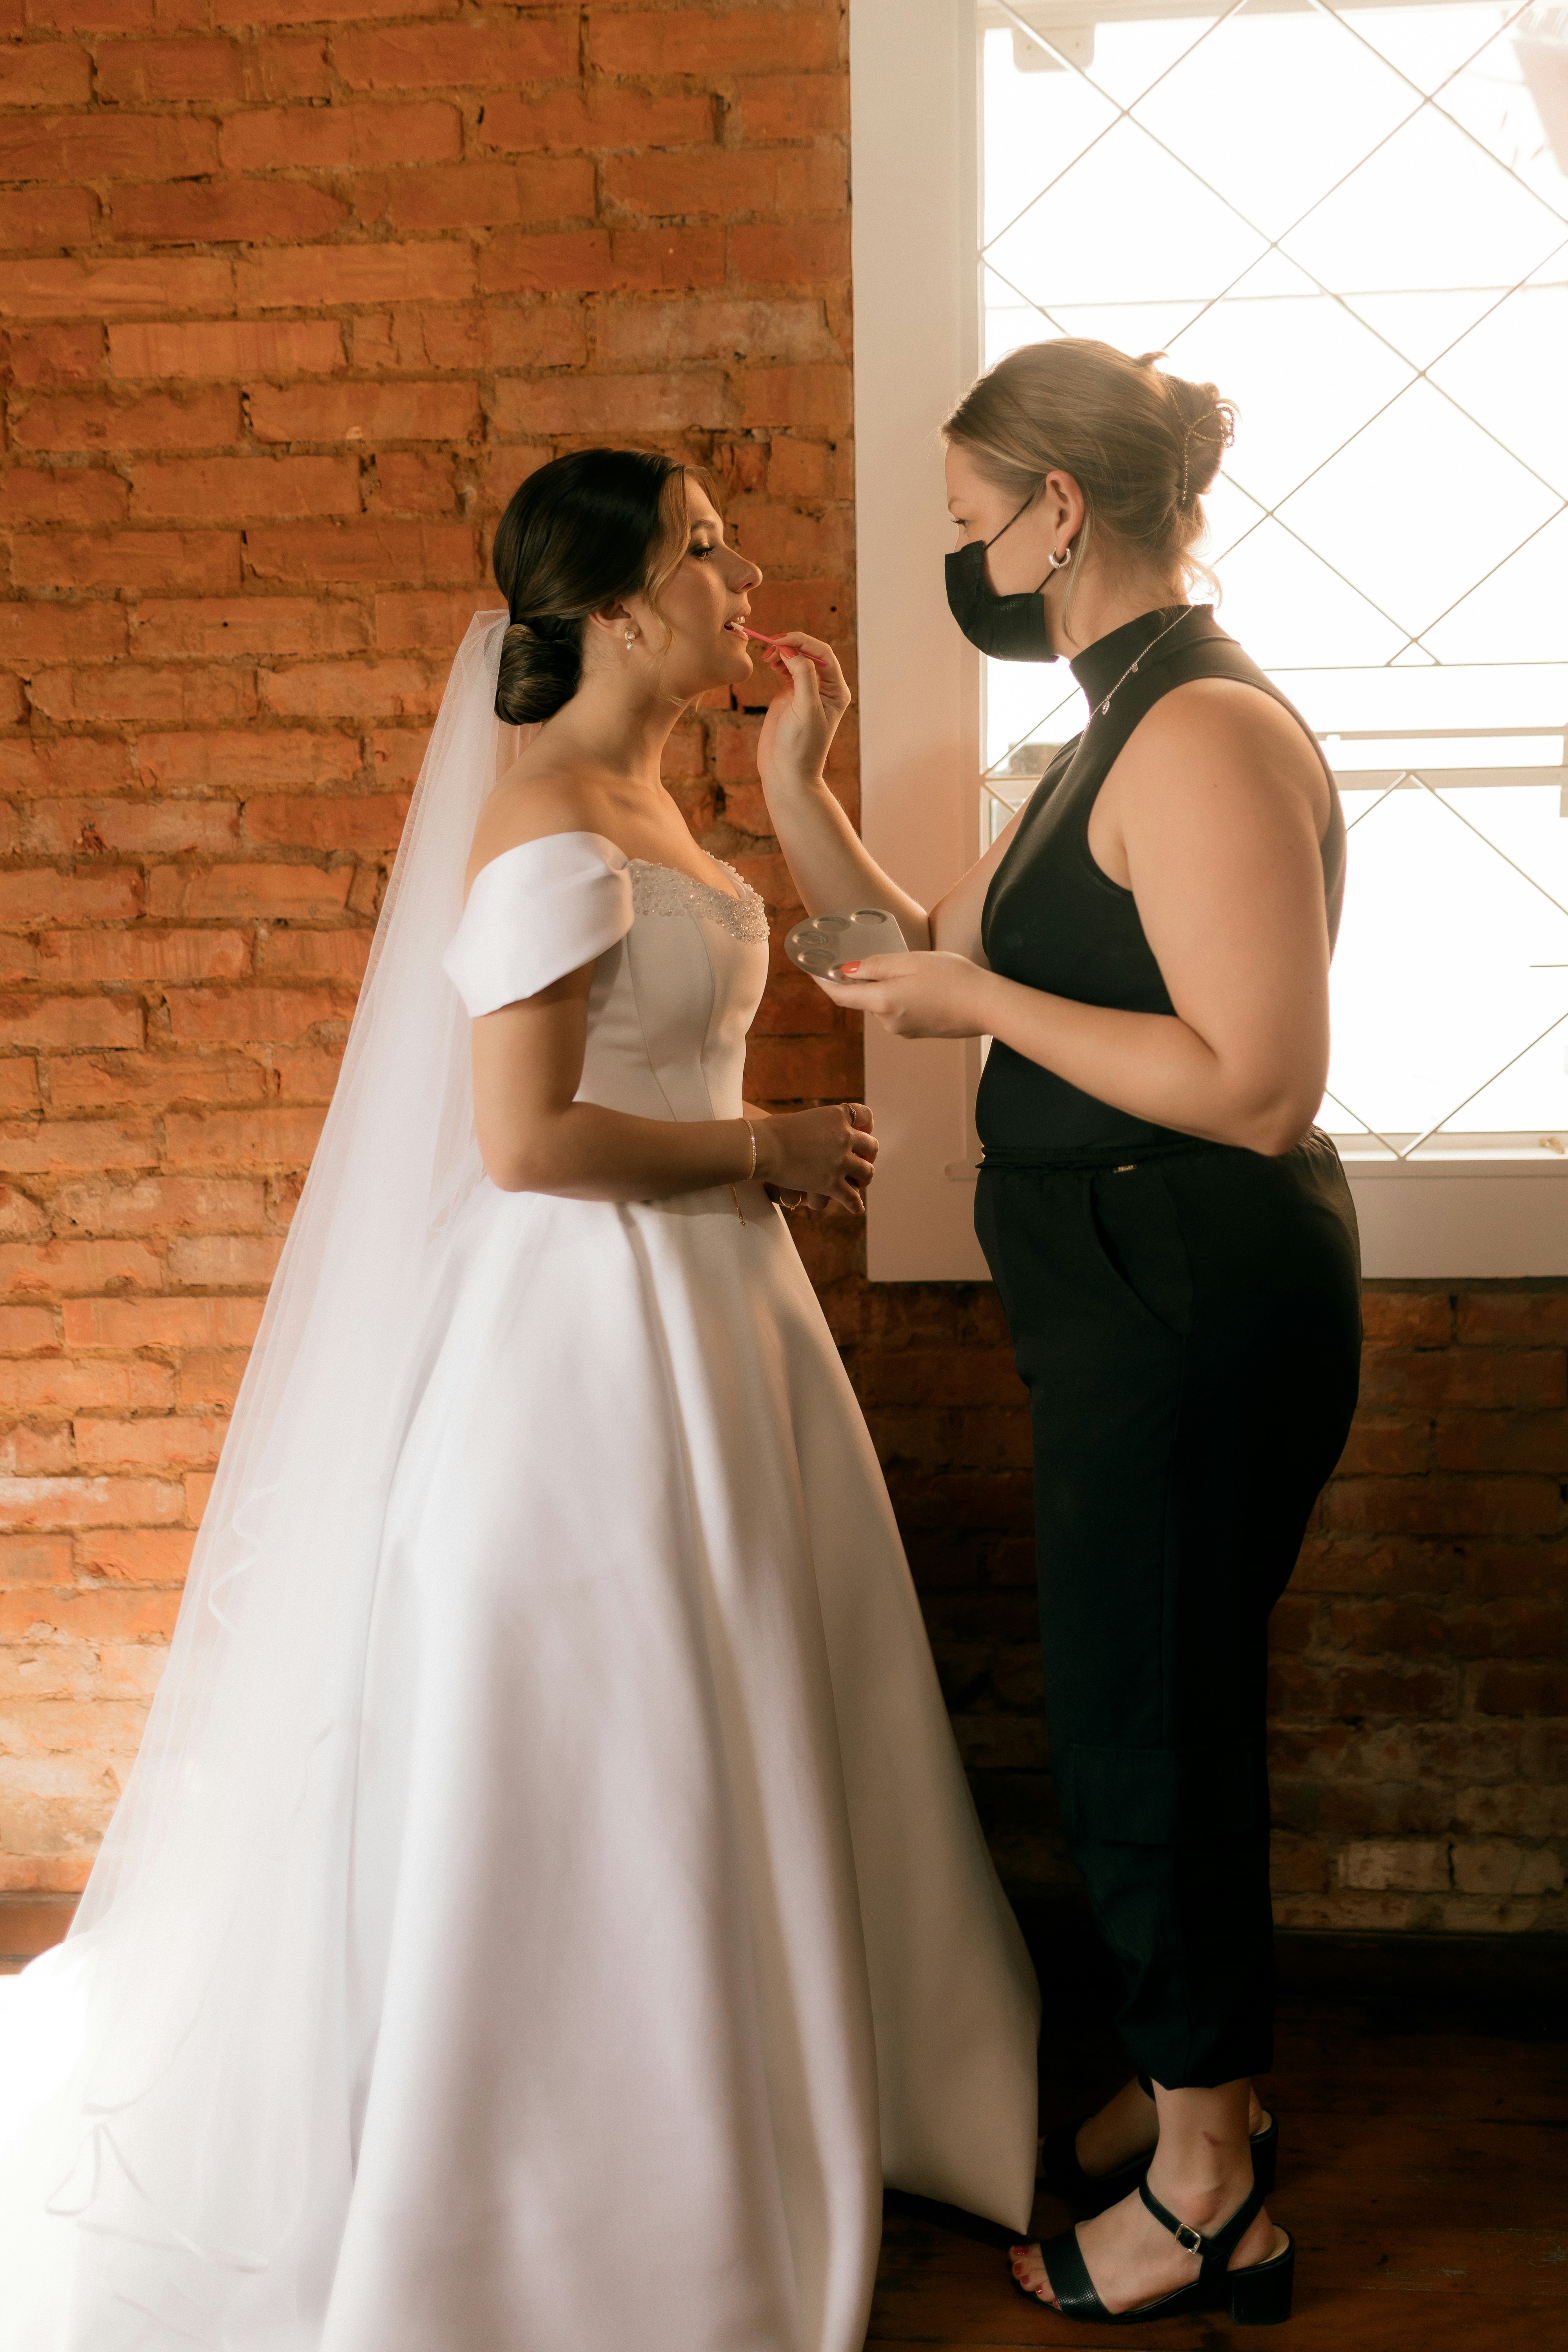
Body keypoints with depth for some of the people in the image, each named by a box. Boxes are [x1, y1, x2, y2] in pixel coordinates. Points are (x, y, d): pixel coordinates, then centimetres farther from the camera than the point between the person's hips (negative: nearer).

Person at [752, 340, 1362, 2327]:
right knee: (1163, 1711, 21)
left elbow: (1259, 1082, -27)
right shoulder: (1121, 732, 13)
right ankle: (1205, 2080, 40)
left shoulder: (1207, 732, -19)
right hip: (1130, 1299, 10)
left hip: (1199, 1304, -10)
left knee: (1142, 1725, 4)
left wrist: (981, 1003, -19)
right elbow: (935, 957, 20)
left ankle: (1205, 2195, 23)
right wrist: (799, 787, 12)